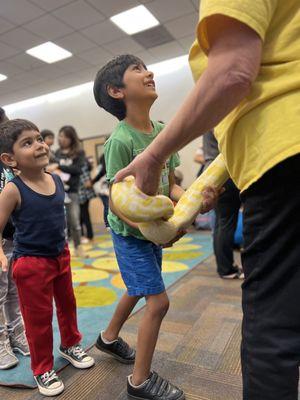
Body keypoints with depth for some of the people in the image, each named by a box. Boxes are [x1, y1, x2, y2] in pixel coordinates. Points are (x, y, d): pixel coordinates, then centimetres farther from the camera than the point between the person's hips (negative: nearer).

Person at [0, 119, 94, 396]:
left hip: (61, 256, 6)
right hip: (31, 263, -6)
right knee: (38, 317, 9)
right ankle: (43, 369, 33)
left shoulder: (57, 180, -3)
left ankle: (70, 345, 48)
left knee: (67, 303, 22)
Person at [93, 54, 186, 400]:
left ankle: (109, 338, 51)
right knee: (158, 301, -4)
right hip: (130, 233, -7)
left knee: (137, 291, 23)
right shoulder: (119, 141, -24)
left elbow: (170, 184, 2)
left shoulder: (163, 131, -3)